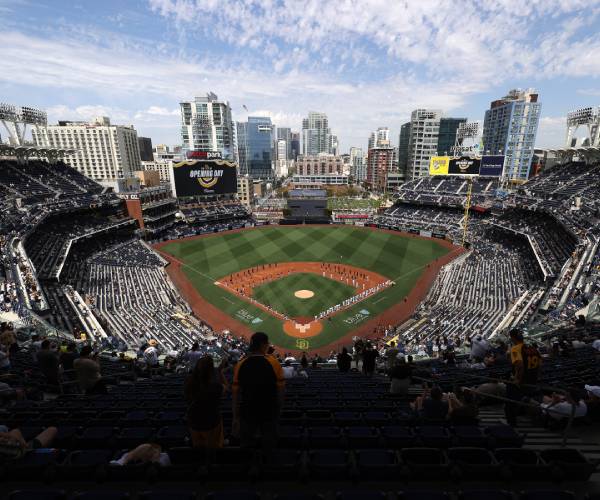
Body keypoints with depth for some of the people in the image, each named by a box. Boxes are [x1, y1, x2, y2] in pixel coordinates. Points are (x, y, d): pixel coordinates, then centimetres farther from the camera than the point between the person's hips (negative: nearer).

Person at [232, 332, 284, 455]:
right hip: (270, 412, -1)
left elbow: (236, 393, -7)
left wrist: (236, 417, 4)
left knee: (247, 445, 23)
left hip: (247, 412, 1)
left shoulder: (241, 364, -13)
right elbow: (281, 389, -11)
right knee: (269, 444, 21)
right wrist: (278, 409, 6)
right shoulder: (274, 363, -18)